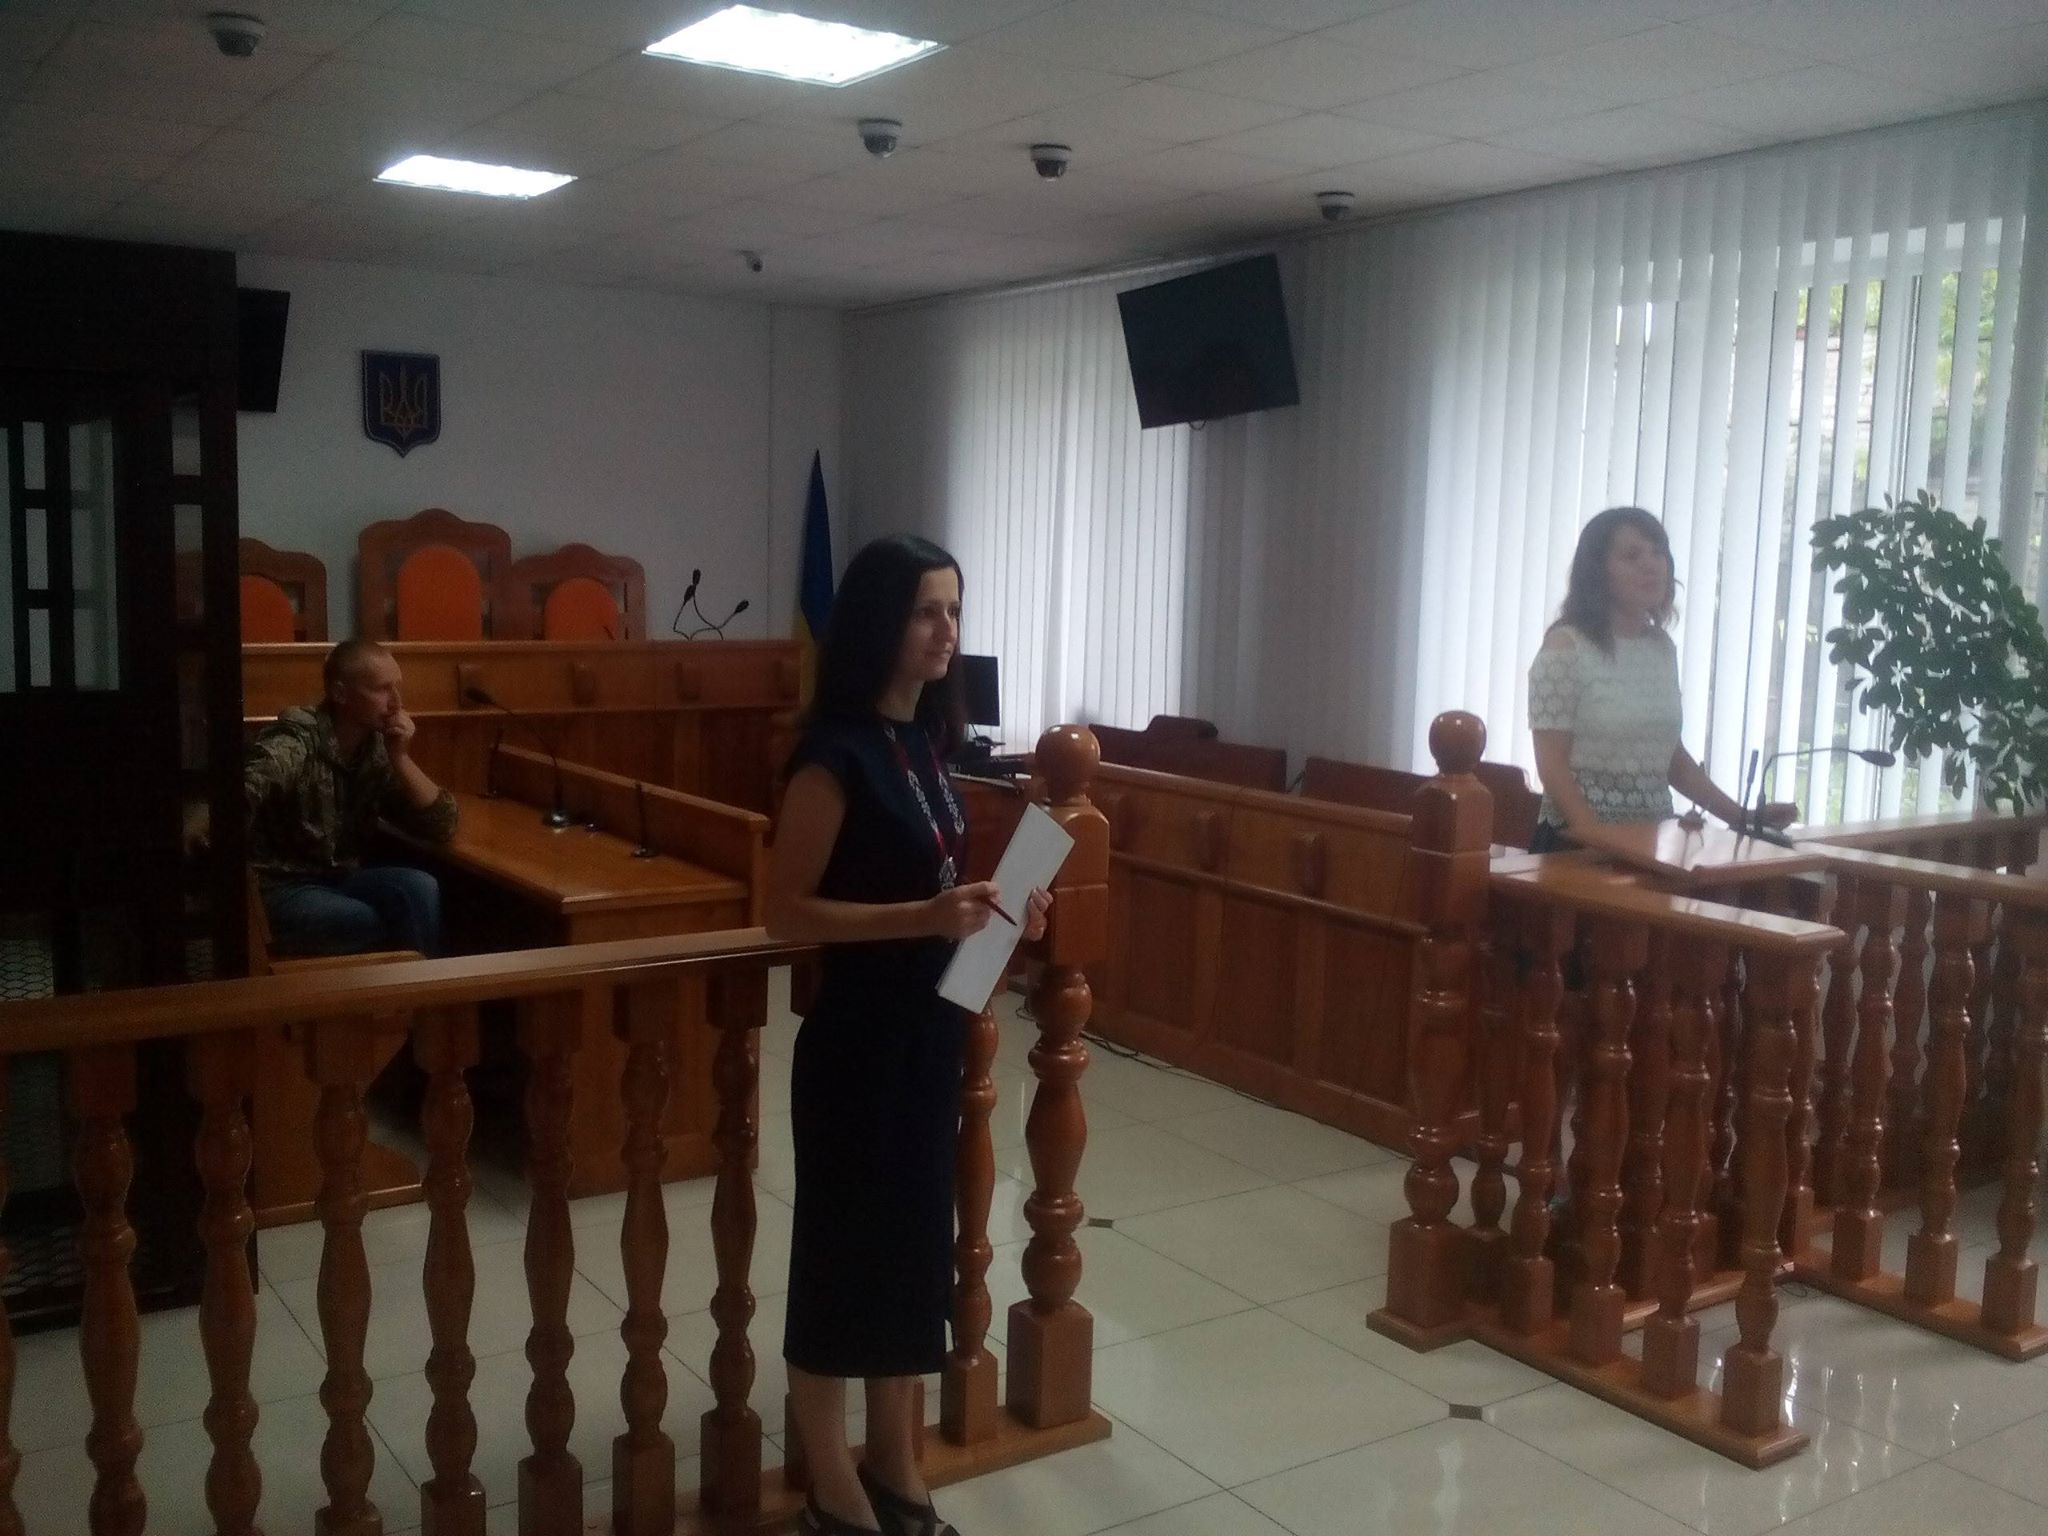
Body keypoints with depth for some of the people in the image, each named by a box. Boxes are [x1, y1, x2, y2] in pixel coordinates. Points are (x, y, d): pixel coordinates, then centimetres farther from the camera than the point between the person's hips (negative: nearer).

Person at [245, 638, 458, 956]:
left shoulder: (378, 748, 1)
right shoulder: (294, 741, -18)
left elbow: (443, 825, -1)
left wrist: (400, 757, -12)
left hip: (340, 881, 6)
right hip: (282, 888, -6)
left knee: (419, 888, -21)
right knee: (374, 924, -28)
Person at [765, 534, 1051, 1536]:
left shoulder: (924, 739, 7)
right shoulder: (836, 752, -17)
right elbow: (786, 911, -18)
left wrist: (991, 911, 0)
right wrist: (924, 918, -26)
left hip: (931, 1028, 8)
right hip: (858, 1036, -8)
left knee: (915, 1239, 17)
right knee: (842, 1249, 6)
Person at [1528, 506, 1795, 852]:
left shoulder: (1662, 647, 10)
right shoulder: (1566, 646, -8)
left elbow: (1671, 756, 17)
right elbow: (1552, 764, -13)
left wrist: (1742, 817, 9)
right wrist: (1602, 840, -24)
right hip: (1579, 846, -5)